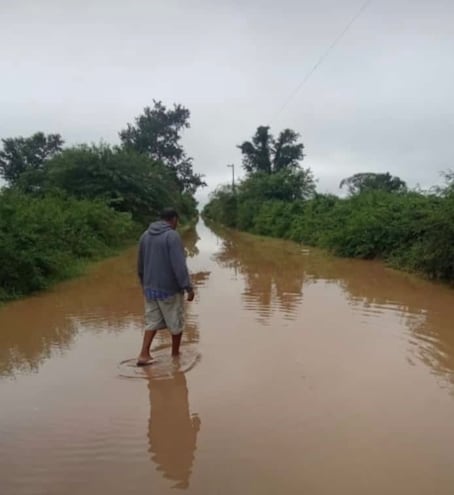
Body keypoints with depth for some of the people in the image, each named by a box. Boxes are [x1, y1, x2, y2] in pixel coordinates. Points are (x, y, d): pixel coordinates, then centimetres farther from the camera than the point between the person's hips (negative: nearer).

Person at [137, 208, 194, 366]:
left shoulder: (145, 235, 6)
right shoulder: (172, 235, -16)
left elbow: (140, 264, 14)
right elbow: (179, 265, -23)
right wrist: (188, 287, -20)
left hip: (150, 287, 6)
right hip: (170, 288, -6)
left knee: (152, 321, 15)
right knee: (176, 322, 11)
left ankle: (144, 354, 7)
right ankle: (175, 354, 24)